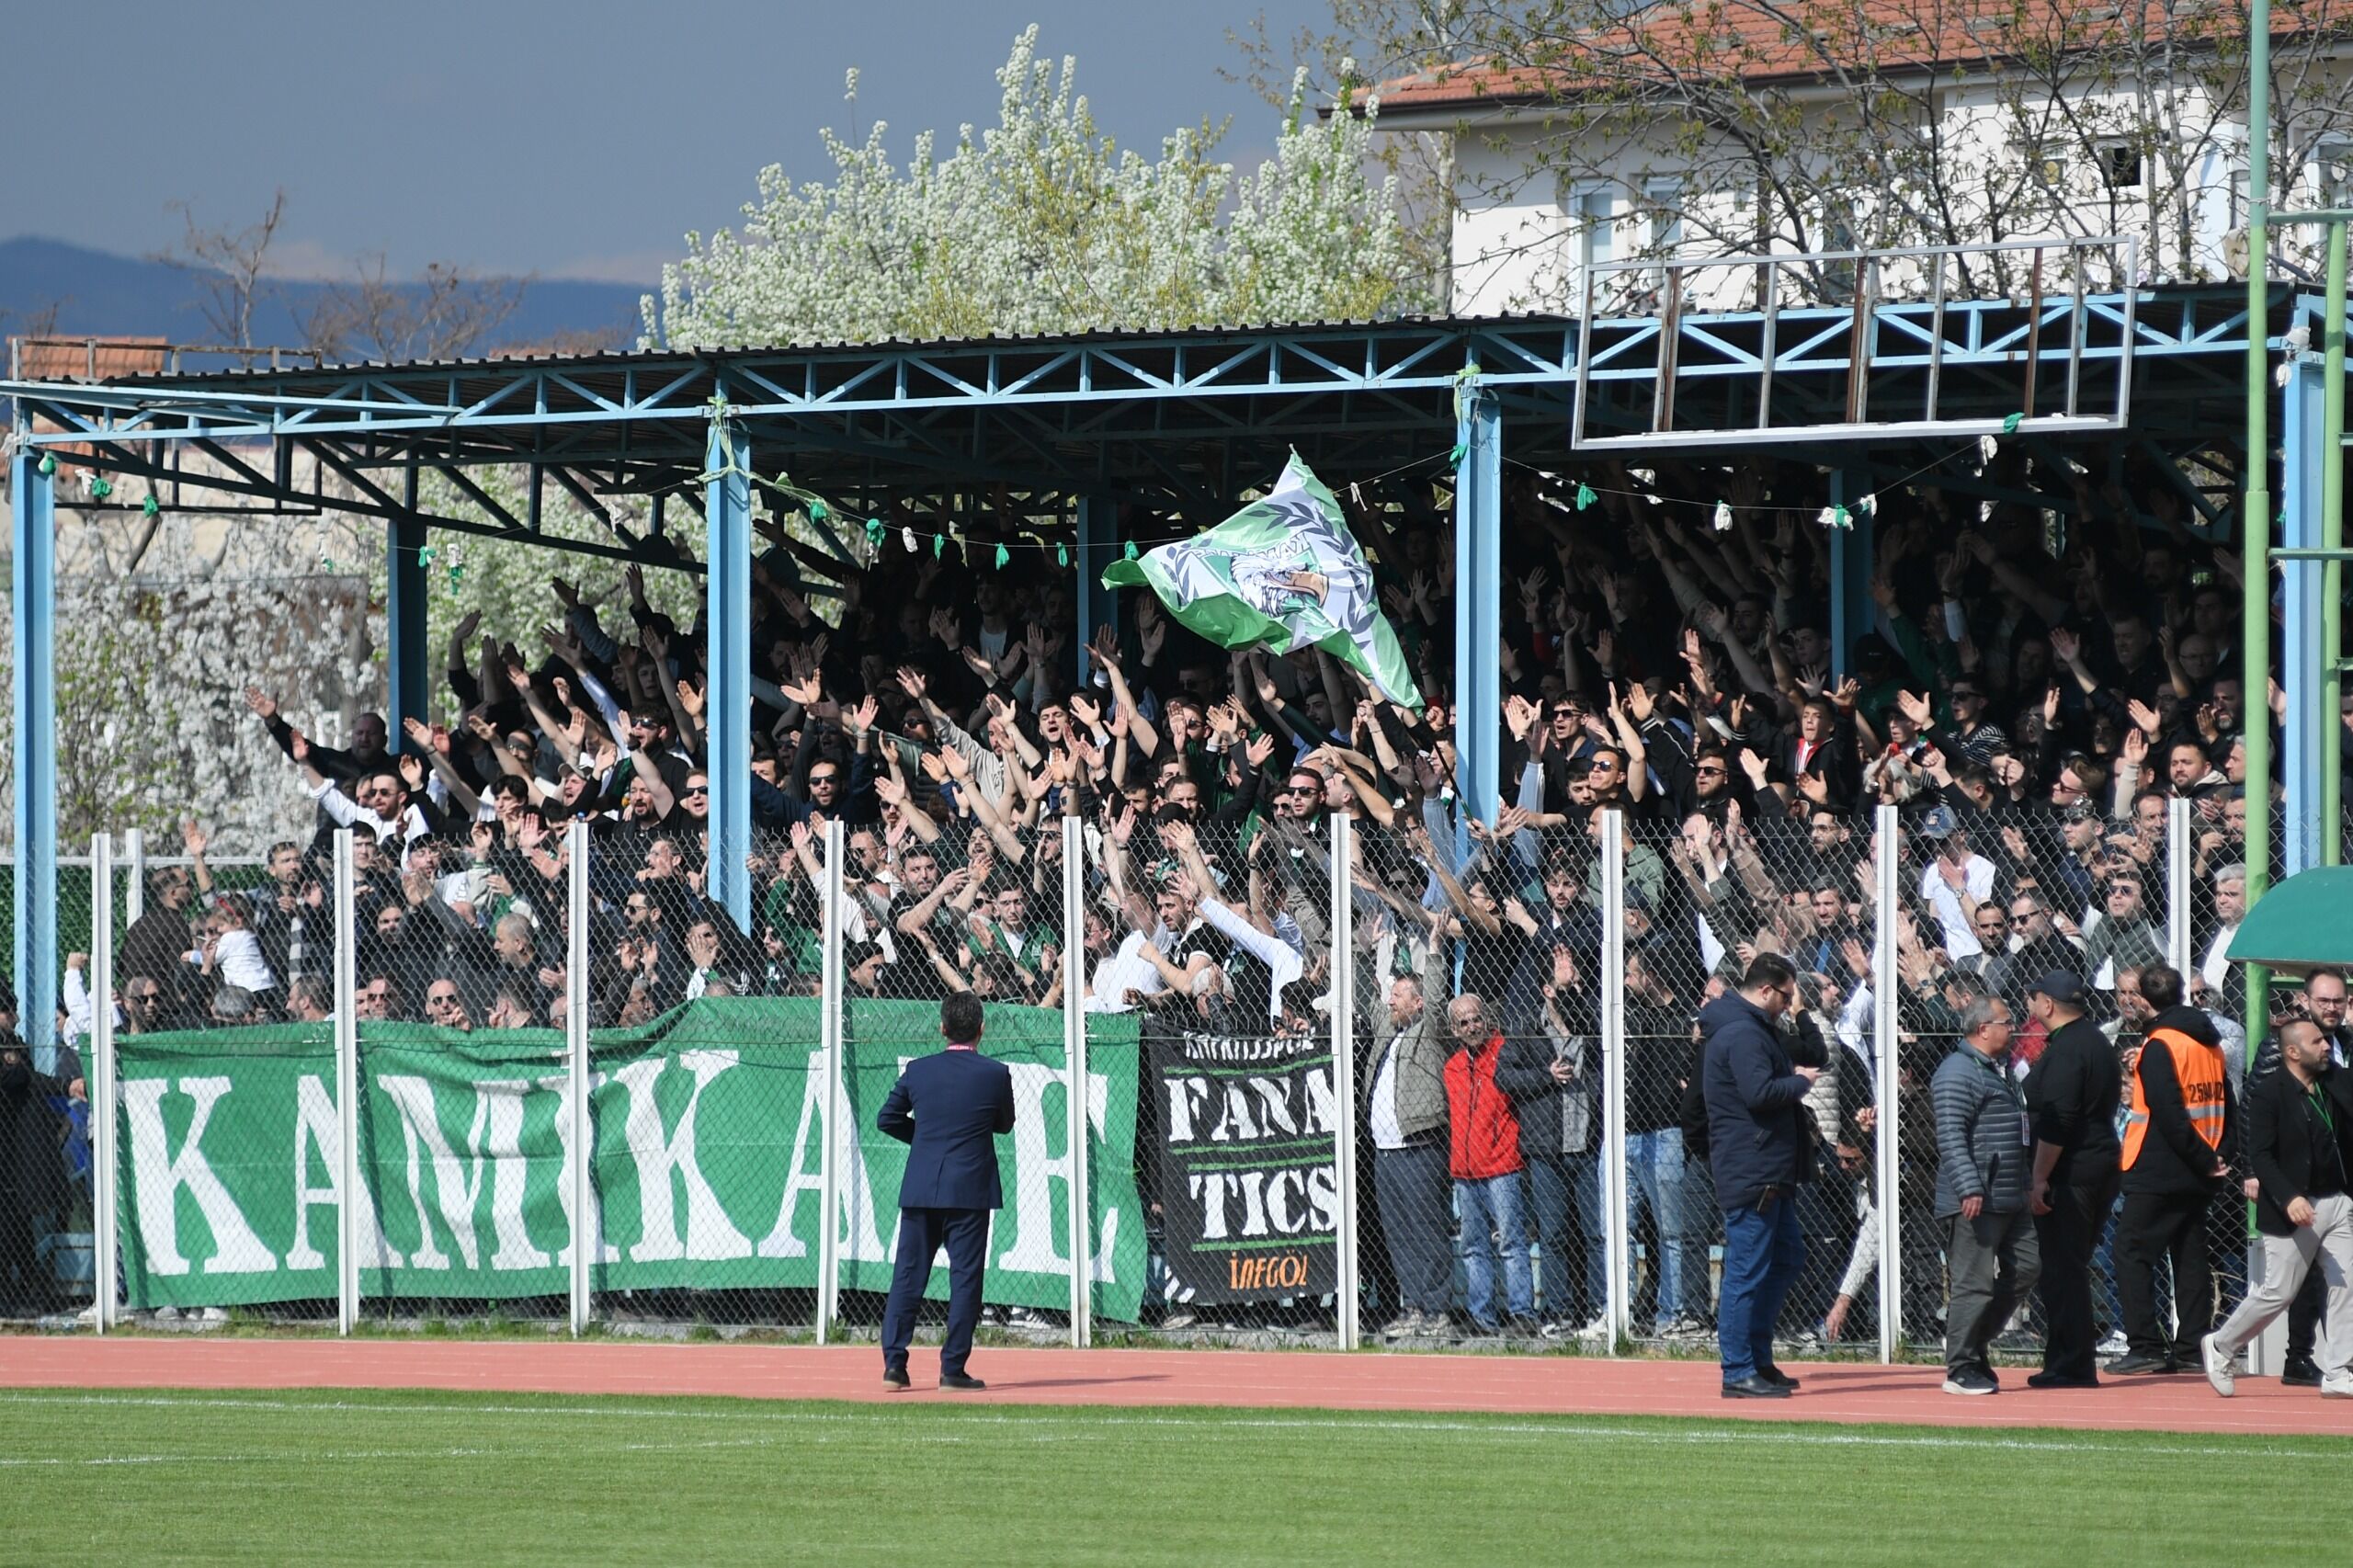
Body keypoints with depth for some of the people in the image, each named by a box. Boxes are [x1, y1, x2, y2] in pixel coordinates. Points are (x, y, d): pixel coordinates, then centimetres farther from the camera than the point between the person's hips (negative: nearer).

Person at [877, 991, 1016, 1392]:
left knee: (907, 1276, 7)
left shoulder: (918, 1070, 1)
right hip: (970, 1189, -3)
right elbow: (1005, 1124, 8)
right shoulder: (995, 1075, -6)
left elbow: (887, 1119, 7)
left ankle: (894, 1363, 2)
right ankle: (953, 1368, -1)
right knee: (965, 1277, 2)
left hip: (920, 1189, 3)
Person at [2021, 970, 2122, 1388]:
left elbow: (2056, 1122, -22)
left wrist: (2040, 1179, -20)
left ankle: (2071, 1366, -8)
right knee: (2072, 1270, 15)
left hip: (2069, 1176, -10)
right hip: (2102, 1170, 10)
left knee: (2062, 1271, -7)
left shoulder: (2064, 1051, -15)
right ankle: (2073, 1364, 17)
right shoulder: (2099, 1043, 17)